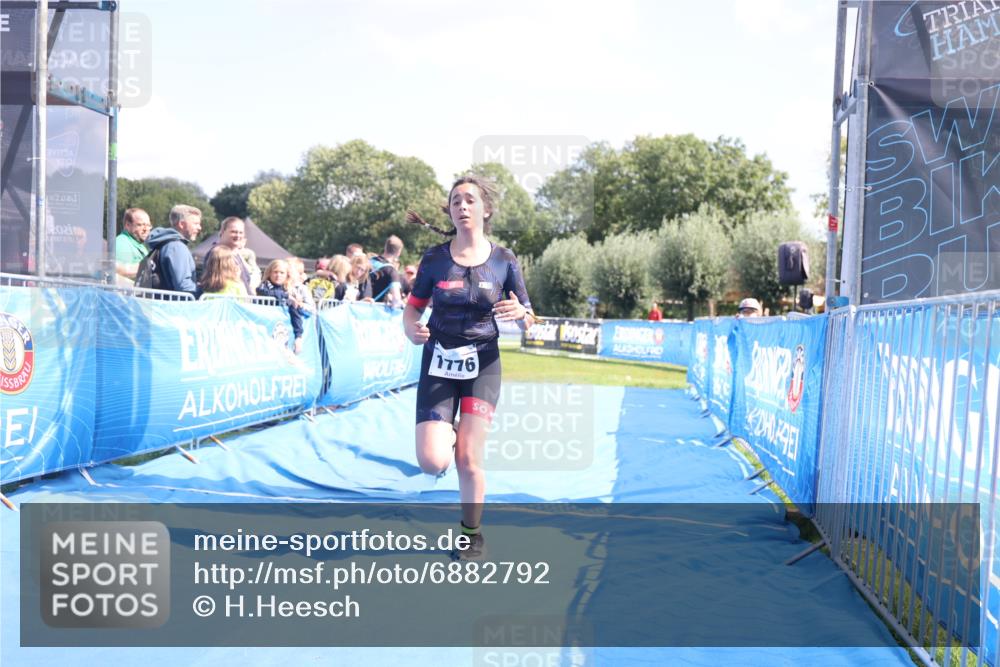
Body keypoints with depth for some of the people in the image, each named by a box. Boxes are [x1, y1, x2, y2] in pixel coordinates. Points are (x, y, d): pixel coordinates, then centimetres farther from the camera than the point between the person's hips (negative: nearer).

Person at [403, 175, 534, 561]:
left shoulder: (504, 261, -4)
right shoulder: (434, 259, -4)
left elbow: (527, 322, 1)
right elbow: (413, 307, 4)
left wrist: (520, 313, -23)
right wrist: (412, 331, -18)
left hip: (482, 365, 0)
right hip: (438, 363, 1)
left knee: (468, 460, -4)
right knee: (433, 463, -9)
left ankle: (473, 535, 21)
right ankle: (447, 435, 29)